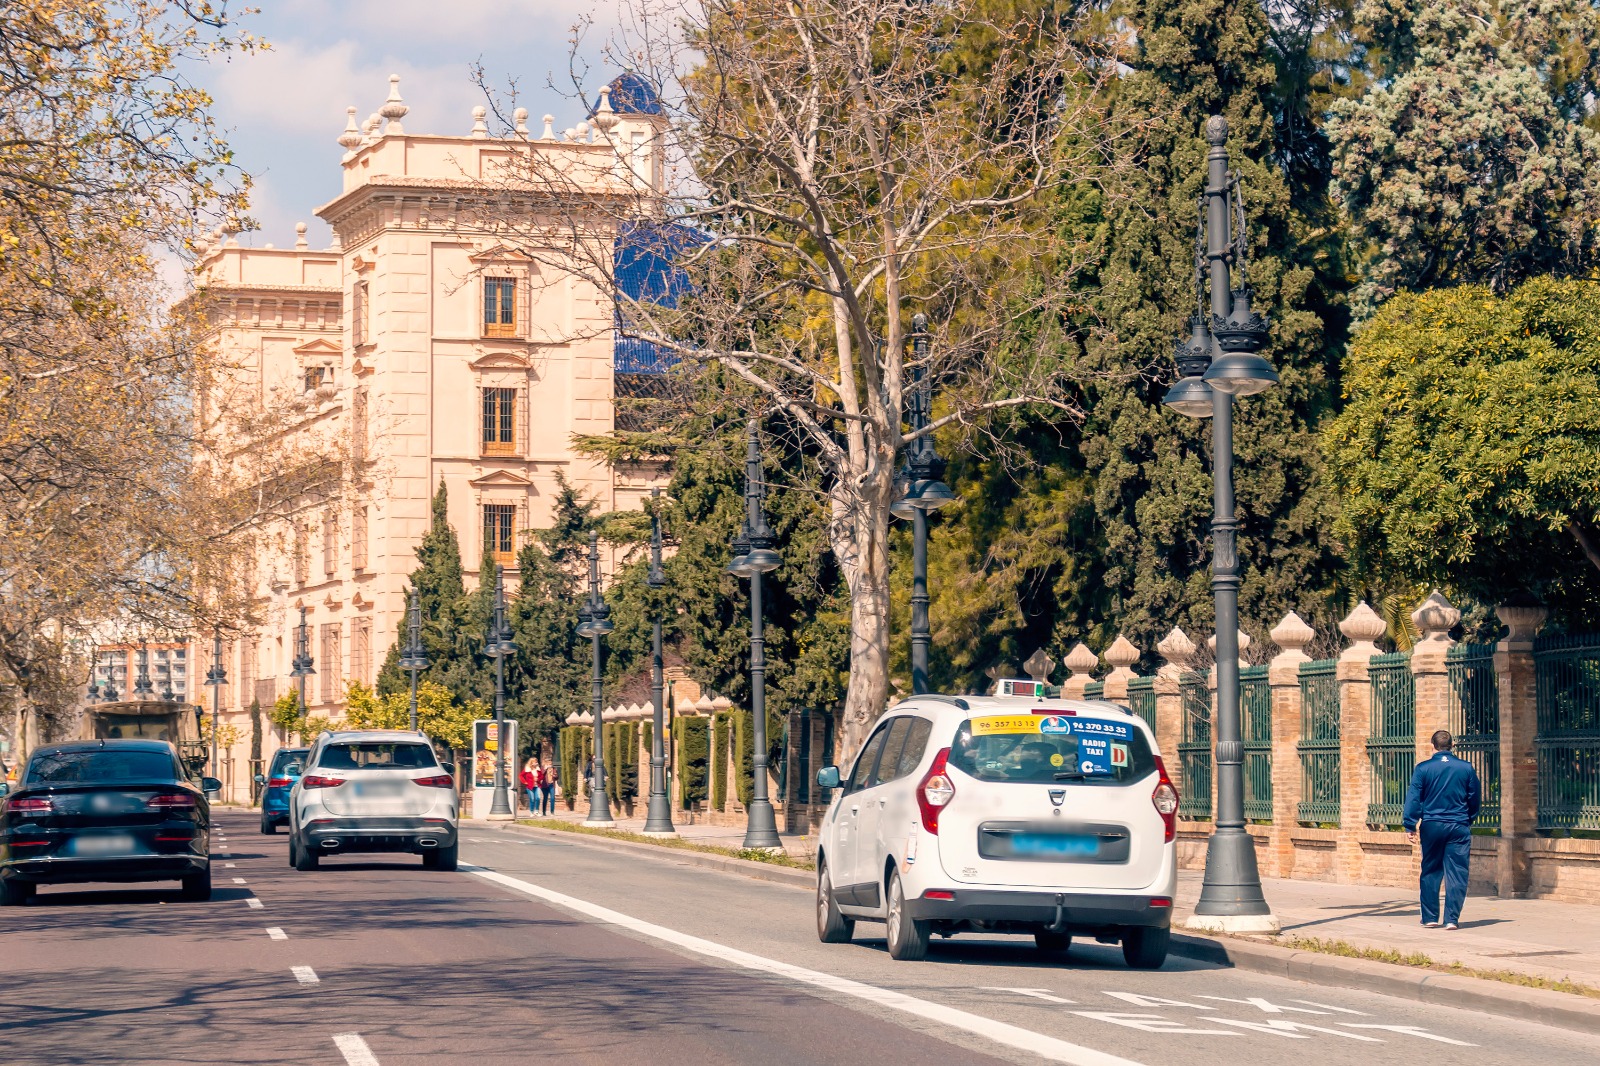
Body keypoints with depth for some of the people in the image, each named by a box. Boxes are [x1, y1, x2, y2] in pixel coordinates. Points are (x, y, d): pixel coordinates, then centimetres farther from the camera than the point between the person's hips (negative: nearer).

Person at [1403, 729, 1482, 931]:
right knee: (1456, 873, 1)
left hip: (1431, 826, 0)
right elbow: (1475, 799, 9)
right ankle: (1452, 918, -4)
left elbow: (1414, 798, -4)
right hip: (1459, 827, 0)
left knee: (1430, 873, 11)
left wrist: (1410, 826, 0)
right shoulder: (1466, 768, 0)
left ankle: (1430, 917, 13)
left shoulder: (1423, 769, -3)